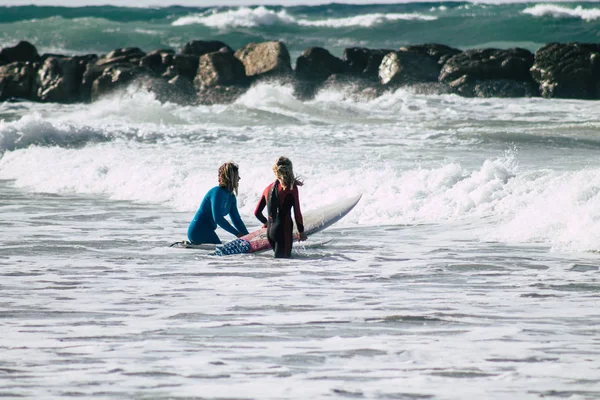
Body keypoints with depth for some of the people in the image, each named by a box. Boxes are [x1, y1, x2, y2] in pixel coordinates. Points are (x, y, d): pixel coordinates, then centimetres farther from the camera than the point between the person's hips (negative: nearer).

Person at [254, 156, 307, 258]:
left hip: (270, 231, 6)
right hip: (284, 230, -6)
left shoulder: (269, 188, 8)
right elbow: (297, 213, -7)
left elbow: (257, 212, 15)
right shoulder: (291, 188, -10)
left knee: (279, 257, 20)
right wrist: (301, 231, 7)